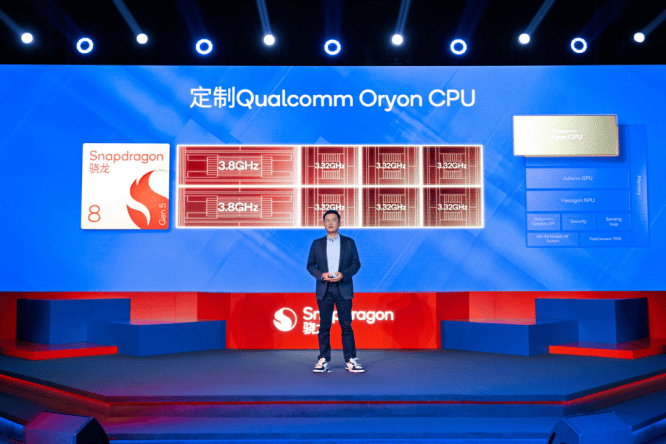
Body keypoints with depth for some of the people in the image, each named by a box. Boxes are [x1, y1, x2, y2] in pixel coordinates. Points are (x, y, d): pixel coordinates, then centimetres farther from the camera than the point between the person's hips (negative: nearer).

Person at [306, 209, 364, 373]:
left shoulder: (349, 242, 8)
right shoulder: (317, 243, 11)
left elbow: (356, 263, 5)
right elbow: (310, 265, 9)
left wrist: (343, 274, -12)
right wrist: (322, 275, -9)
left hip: (343, 289, -1)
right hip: (324, 290, 1)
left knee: (346, 326, -1)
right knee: (324, 326, 3)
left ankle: (350, 360, 5)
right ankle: (323, 360, 9)